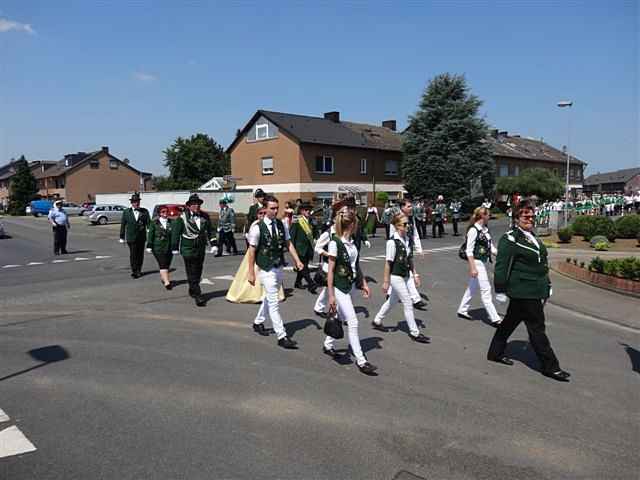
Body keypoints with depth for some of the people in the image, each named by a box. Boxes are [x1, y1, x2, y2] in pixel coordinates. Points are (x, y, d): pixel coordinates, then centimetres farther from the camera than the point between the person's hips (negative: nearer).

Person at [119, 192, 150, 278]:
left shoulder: (144, 211, 4)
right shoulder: (126, 212, 5)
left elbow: (149, 223, -1)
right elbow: (123, 225, 7)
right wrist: (122, 237, 6)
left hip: (141, 237, 1)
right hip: (131, 237, -1)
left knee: (140, 254, 9)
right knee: (133, 254, -7)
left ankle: (138, 270, 22)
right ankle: (134, 271, -4)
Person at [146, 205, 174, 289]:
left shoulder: (171, 222, 6)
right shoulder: (154, 222, 0)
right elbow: (150, 235, 1)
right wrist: (149, 246, -2)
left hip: (169, 247, 3)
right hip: (158, 247, -3)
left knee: (167, 264, 10)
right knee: (163, 264, -11)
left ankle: (163, 278, 32)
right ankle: (167, 282, -14)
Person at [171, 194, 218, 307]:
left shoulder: (205, 216, 7)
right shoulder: (183, 217, -5)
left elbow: (210, 231, 11)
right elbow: (176, 233, -1)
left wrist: (213, 244, 3)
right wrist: (175, 247, 0)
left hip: (200, 249, 5)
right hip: (188, 249, -5)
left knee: (198, 272, 13)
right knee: (192, 274, -6)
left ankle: (192, 291, 33)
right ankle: (198, 296, -7)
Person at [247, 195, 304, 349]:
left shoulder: (281, 225, 2)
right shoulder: (257, 228, -14)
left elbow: (288, 244, 8)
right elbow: (252, 251, -10)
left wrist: (297, 260, -4)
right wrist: (251, 272, -9)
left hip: (279, 267, 6)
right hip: (266, 269, -6)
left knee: (269, 298, 21)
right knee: (274, 303, -6)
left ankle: (258, 322, 43)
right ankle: (282, 337, -1)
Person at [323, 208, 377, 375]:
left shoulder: (352, 241, 5)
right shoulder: (335, 243, -18)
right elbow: (330, 270, -16)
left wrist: (364, 283, 16)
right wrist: (331, 295, -17)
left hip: (350, 285, 8)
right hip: (339, 287, -8)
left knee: (340, 318, 18)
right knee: (353, 322, -8)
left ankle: (328, 345, 38)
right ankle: (361, 361, -1)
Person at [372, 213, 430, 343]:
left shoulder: (407, 240, 4)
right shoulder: (392, 242, -19)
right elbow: (388, 262, -16)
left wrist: (415, 274, 12)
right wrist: (386, 281, -14)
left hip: (405, 276, 8)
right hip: (396, 277, -8)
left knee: (393, 300, 21)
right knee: (408, 304, -3)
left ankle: (377, 321, 38)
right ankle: (414, 333, 9)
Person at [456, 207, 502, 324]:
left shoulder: (485, 229, 8)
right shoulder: (473, 230, -17)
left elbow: (491, 247, 14)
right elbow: (469, 251, -18)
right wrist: (472, 268, -22)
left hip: (483, 262, 9)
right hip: (476, 262, -9)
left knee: (473, 287, 18)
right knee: (485, 289, -5)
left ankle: (462, 310, 31)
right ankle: (494, 318, 1)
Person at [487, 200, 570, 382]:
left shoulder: (533, 237, 14)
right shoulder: (510, 239, -14)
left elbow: (541, 263, 21)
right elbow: (501, 266, -16)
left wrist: (547, 287, 20)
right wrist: (500, 290, -16)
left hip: (536, 291, 9)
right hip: (523, 292, -9)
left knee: (510, 322, 17)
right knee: (537, 327, -2)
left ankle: (495, 353, 30)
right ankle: (550, 366, 7)